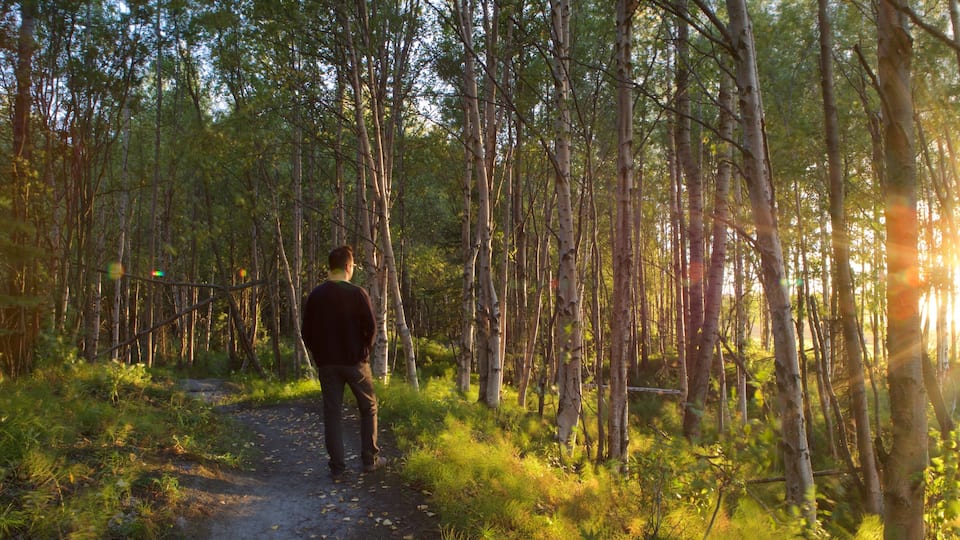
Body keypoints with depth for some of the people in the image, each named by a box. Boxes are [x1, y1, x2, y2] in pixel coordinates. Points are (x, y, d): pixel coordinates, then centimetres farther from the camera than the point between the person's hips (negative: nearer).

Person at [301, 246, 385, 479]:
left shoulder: (316, 295, 1)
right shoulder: (357, 293, -10)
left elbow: (306, 331, 3)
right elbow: (371, 327, -11)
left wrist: (319, 355, 14)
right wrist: (365, 350, 6)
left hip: (326, 363, 3)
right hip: (355, 361, -3)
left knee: (332, 413, 7)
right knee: (369, 408, 14)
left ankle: (337, 467, 7)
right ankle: (370, 459, 15)